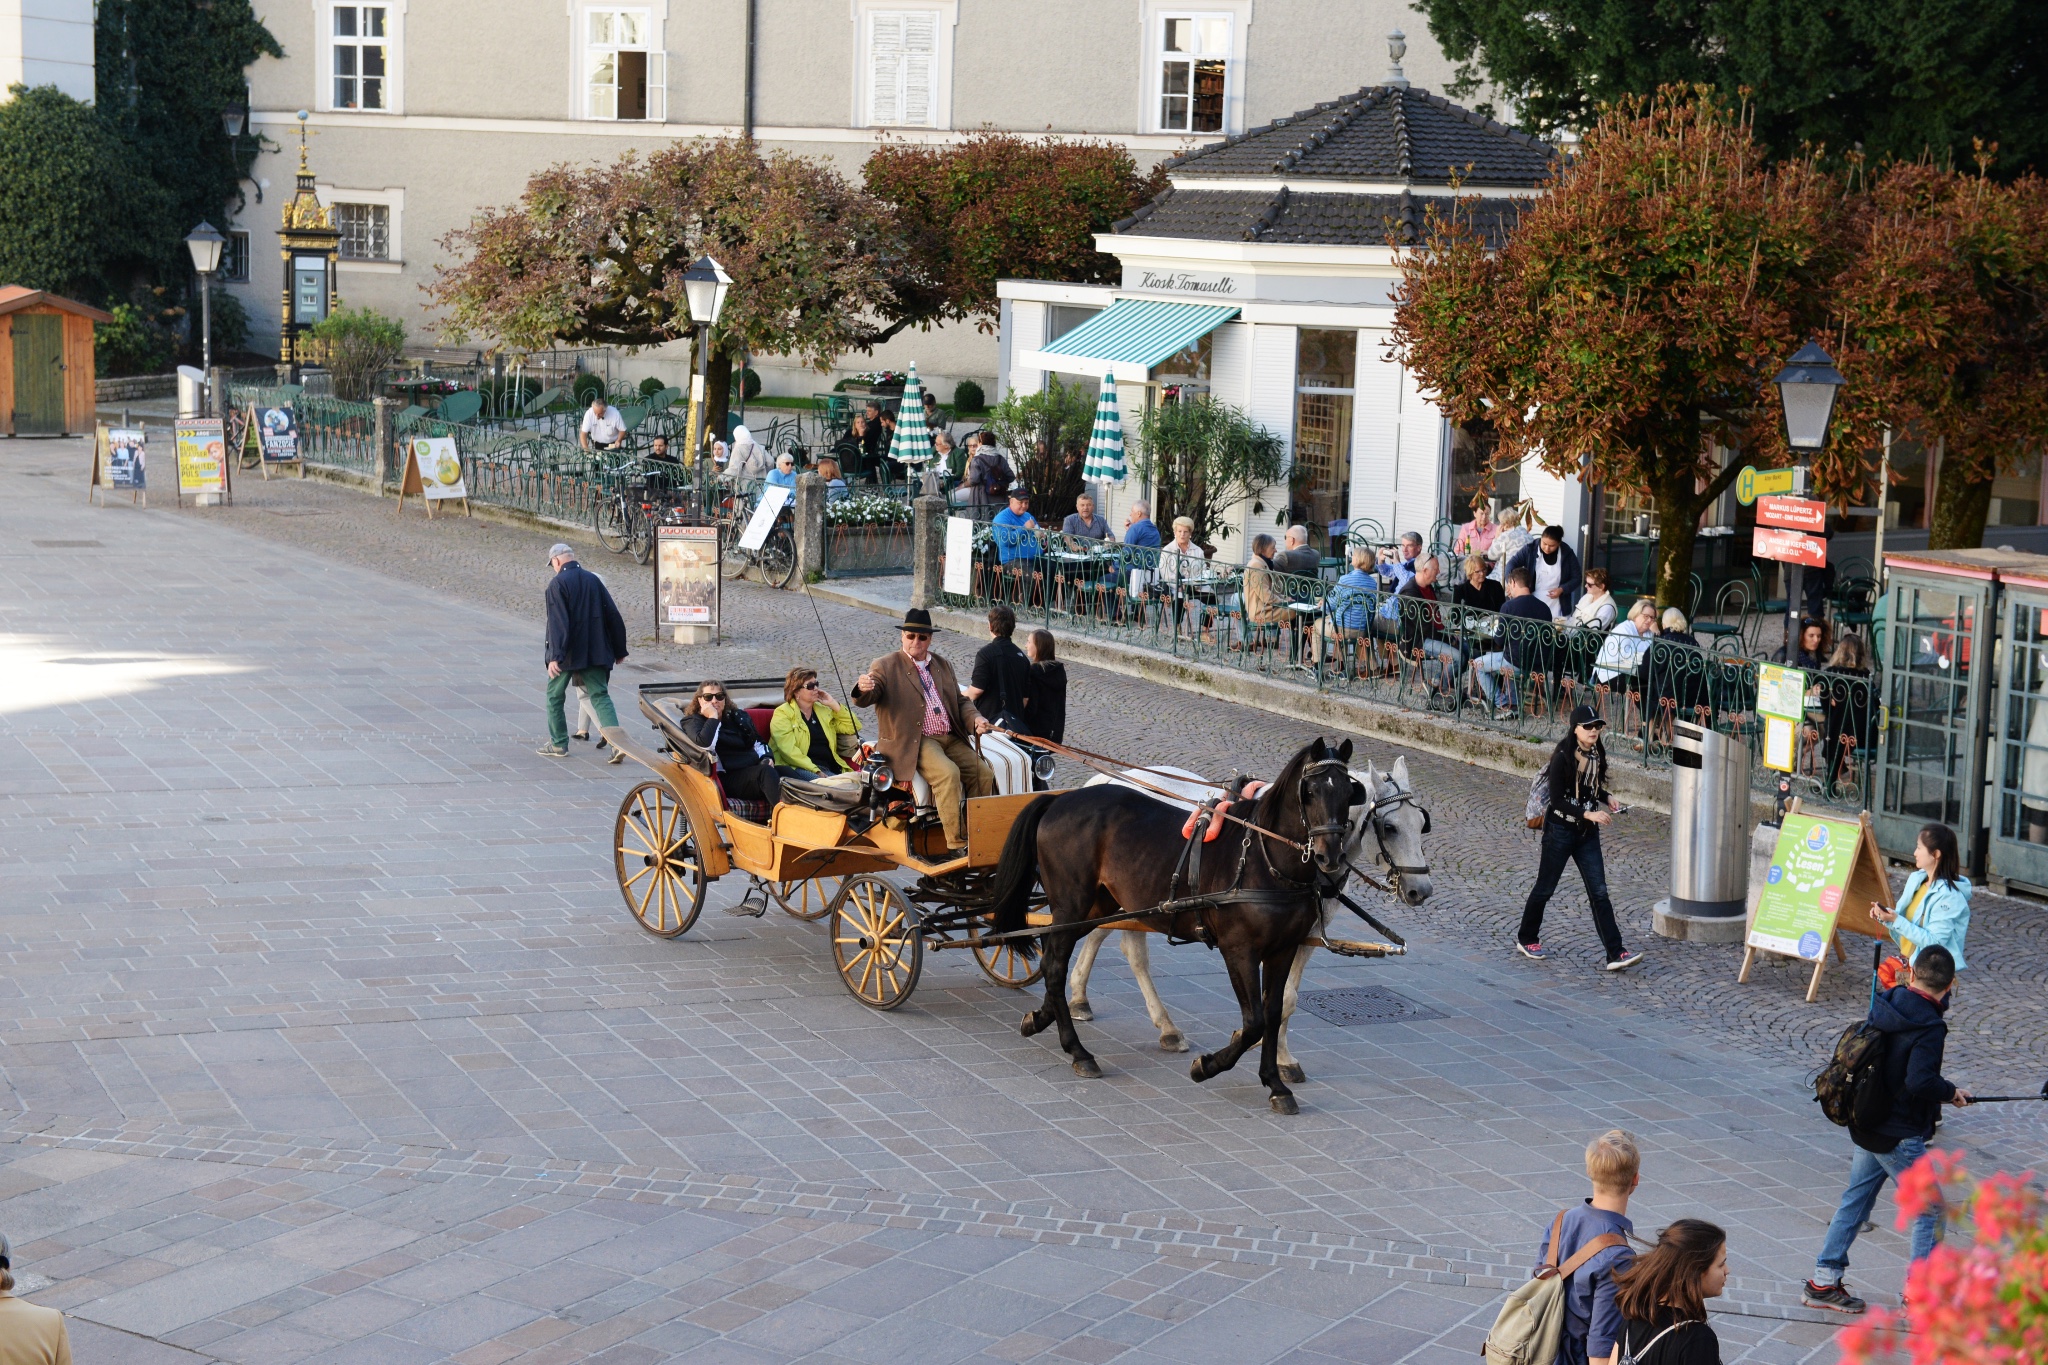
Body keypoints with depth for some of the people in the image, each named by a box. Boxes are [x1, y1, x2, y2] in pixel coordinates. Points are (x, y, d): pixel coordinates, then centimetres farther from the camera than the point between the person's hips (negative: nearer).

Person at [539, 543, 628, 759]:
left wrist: (555, 656, -22)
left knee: (554, 695, 15)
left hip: (568, 653, -5)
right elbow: (613, 616, 8)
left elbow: (557, 622, -20)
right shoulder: (593, 579, 6)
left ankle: (558, 744, 21)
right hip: (595, 652, 5)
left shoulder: (558, 583, -11)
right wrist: (619, 650, 16)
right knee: (600, 696, 3)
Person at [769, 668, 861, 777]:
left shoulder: (824, 711, 23)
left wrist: (834, 705, 12)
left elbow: (853, 727, 20)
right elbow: (788, 750, -11)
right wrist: (816, 771, -20)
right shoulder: (782, 714, 3)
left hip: (827, 770, 5)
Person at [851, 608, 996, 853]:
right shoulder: (885, 667, 4)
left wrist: (975, 721, 0)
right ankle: (956, 845, -31)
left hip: (951, 739, 6)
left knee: (984, 773, -16)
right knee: (948, 773, -32)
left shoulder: (943, 666, 21)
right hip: (915, 743, -6)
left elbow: (960, 702, 22)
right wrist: (863, 688, -37)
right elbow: (866, 698, -11)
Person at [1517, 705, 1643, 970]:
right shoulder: (1563, 757, -17)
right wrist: (1587, 814, -27)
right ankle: (1526, 939, 30)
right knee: (1545, 888, 9)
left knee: (1599, 892, -2)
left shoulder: (1597, 754, 3)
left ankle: (1615, 954, -7)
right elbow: (1556, 799, -19)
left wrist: (1606, 798, 0)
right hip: (1560, 830, -5)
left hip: (1588, 831, 5)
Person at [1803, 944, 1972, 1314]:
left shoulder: (1884, 1004, 0)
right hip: (1900, 1137, -8)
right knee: (1929, 1209, 7)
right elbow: (1920, 1081, -32)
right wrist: (1951, 1092, -13)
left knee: (1856, 1199, 17)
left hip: (1865, 1126, 8)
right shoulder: (1928, 1028, -23)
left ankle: (1823, 1283, 20)